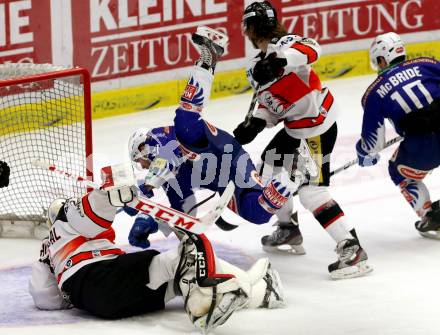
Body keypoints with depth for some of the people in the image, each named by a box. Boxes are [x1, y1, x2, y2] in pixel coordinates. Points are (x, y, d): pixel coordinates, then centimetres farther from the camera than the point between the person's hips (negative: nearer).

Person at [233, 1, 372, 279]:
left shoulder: (282, 44, -20)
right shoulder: (259, 64, 10)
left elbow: (312, 49, -41)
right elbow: (270, 102, 15)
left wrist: (282, 60, -56)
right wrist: (255, 124, -2)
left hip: (319, 125, -11)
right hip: (295, 127, 11)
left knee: (311, 191, -16)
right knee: (270, 166, 23)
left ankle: (352, 249, -15)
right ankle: (288, 230, 38)